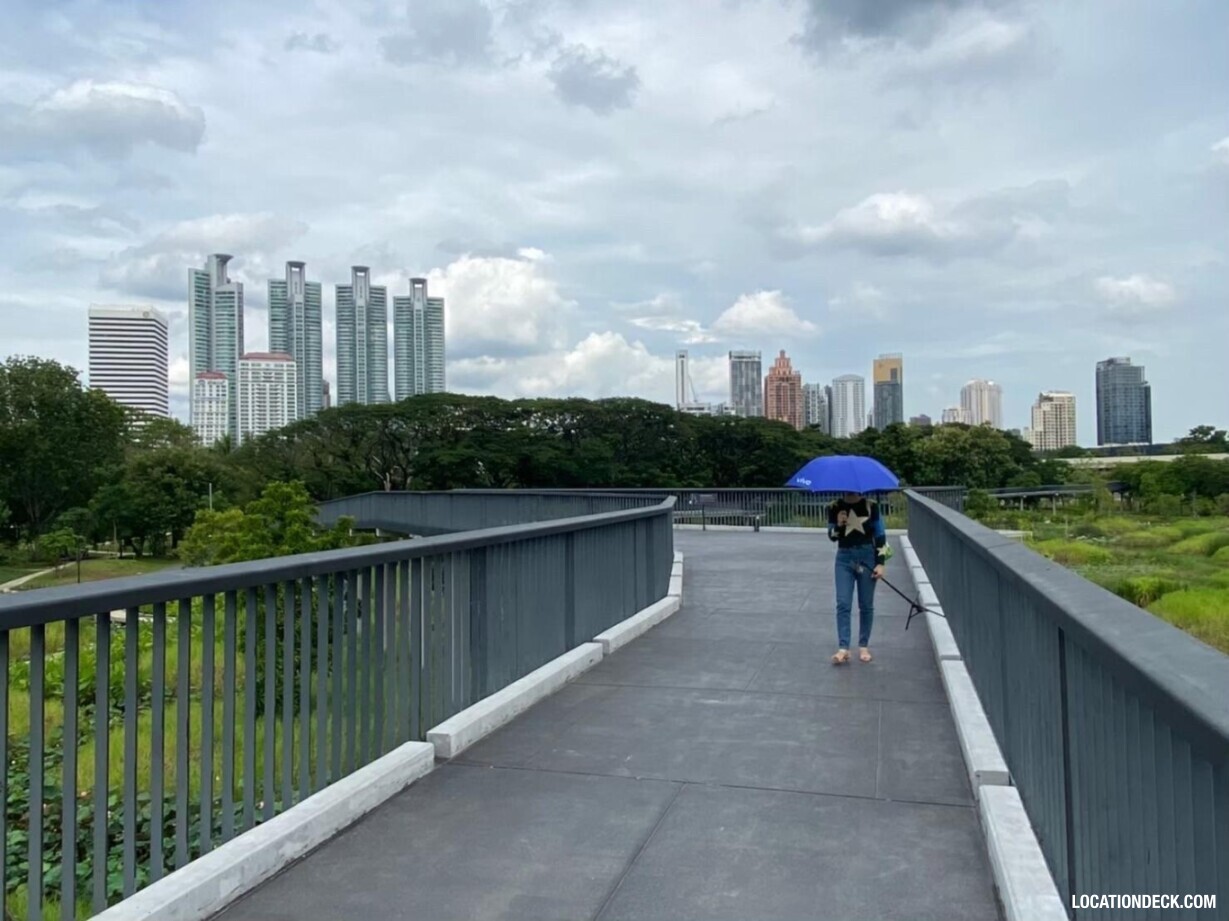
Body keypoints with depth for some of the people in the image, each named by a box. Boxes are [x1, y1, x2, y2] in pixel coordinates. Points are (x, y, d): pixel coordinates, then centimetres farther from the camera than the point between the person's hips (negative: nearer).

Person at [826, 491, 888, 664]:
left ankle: (864, 646, 16)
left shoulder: (871, 506, -2)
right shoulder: (834, 507, 2)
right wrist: (838, 525, -16)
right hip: (844, 558, 1)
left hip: (867, 557, 0)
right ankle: (843, 648, -9)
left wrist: (880, 563, -7)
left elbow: (880, 535, 0)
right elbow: (831, 536, 5)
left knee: (866, 605, 6)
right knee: (843, 604, -7)